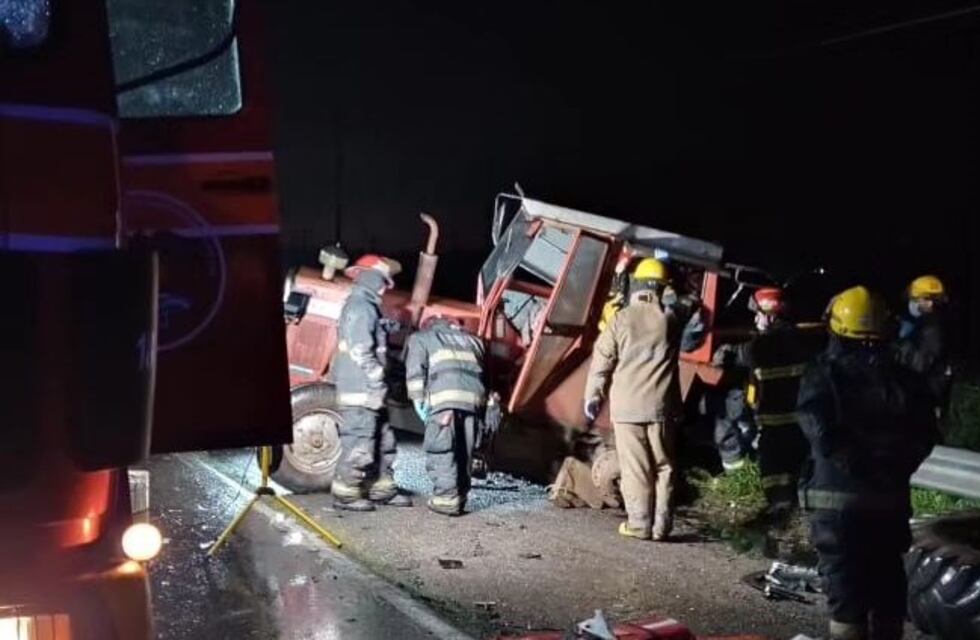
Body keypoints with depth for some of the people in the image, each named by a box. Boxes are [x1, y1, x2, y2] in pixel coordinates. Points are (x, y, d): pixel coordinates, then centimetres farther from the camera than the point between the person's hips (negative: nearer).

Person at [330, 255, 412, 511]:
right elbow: (361, 352, -21)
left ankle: (382, 489, 24)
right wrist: (379, 381, -18)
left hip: (368, 392, 11)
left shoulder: (366, 306, 19)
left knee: (383, 441, 16)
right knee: (359, 445, -6)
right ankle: (345, 494, 2)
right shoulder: (361, 307, -15)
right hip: (360, 391, -11)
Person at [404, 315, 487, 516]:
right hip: (474, 397, 5)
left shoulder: (420, 338, 23)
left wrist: (419, 400, 2)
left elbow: (415, 372, 4)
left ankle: (447, 499, -6)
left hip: (445, 397, -5)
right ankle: (459, 498, 16)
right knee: (464, 452, 12)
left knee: (441, 450, -2)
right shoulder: (471, 339, 34)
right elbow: (485, 373, 21)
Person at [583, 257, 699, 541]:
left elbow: (601, 361, -1)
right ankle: (661, 525, 10)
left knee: (634, 467, 3)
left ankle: (638, 524, 4)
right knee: (663, 466, 10)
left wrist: (592, 396, 7)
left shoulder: (621, 319, -3)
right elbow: (691, 301, 26)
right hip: (660, 405, 2)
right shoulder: (671, 316, 2)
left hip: (626, 405, -2)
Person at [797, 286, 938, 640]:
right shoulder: (905, 378, 5)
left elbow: (824, 436, -18)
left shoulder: (823, 375, -8)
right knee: (888, 585, 16)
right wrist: (892, 469, 11)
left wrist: (856, 462, -4)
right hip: (890, 497, 4)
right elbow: (924, 438, 3)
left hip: (837, 496, -4)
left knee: (845, 588, 1)